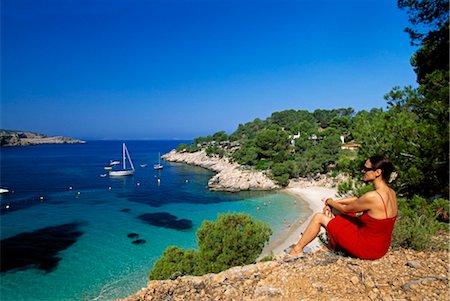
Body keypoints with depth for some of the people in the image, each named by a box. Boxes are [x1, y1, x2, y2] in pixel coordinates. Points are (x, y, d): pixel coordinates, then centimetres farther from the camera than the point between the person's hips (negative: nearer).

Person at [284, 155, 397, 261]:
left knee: (319, 217, 0)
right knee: (335, 211, 19)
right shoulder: (391, 192, -1)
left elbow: (345, 209, -12)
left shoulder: (372, 197, -28)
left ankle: (297, 249, 16)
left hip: (368, 249, -8)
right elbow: (357, 199, 10)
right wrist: (333, 203, 8)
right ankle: (333, 245, 31)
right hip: (381, 245, 8)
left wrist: (330, 202, 8)